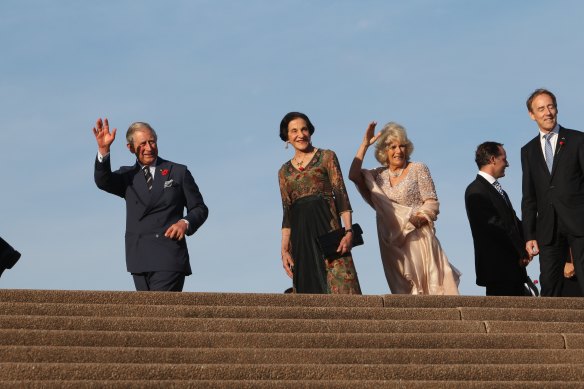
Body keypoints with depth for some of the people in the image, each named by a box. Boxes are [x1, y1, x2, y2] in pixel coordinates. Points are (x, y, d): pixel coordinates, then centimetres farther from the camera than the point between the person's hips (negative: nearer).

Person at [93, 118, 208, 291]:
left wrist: (186, 222, -10)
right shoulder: (127, 176, 15)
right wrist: (103, 150, -22)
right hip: (140, 261, 3)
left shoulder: (179, 172, 10)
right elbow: (103, 181, -5)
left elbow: (199, 208, 12)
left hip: (168, 259, -3)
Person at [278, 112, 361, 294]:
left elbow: (341, 194, -1)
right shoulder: (284, 171, 18)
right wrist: (284, 250, 5)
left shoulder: (327, 157, 8)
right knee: (309, 291, -2)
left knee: (339, 284, -15)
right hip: (300, 236, 4)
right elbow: (287, 213, 15)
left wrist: (348, 231, -14)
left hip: (327, 226, -4)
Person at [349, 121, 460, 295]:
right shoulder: (379, 174, 12)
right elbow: (354, 175, -3)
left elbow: (432, 203, -1)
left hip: (417, 237, -4)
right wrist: (365, 144, 0)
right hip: (392, 243, 4)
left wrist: (416, 219, -19)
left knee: (426, 285, -13)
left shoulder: (418, 169, 3)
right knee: (403, 290, 1)